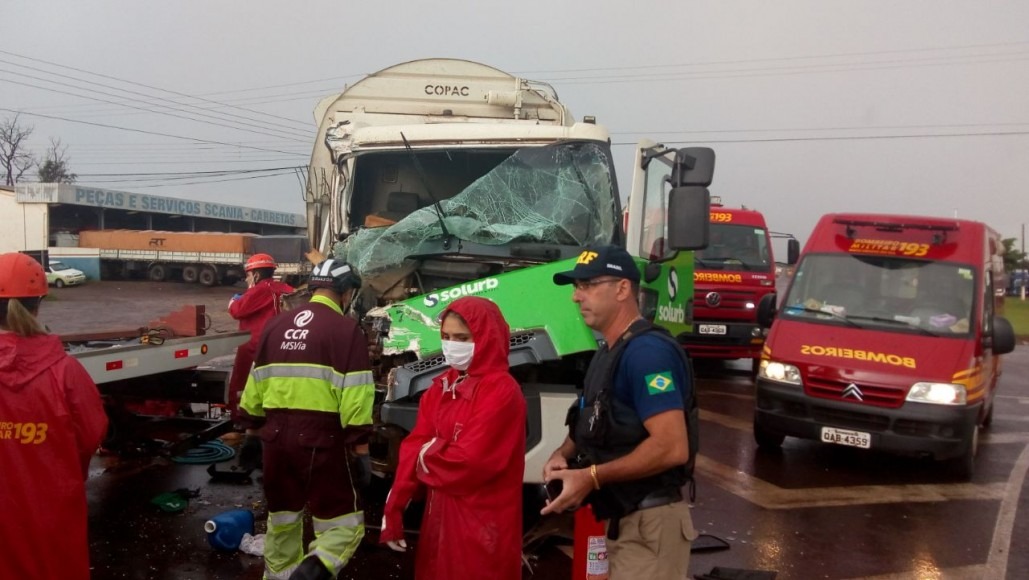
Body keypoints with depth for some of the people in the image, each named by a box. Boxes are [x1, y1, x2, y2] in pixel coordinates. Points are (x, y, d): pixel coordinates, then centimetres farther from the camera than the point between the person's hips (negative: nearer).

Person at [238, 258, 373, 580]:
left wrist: (253, 421, 28)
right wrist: (359, 436, -8)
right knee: (345, 523, 2)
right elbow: (354, 393, -14)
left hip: (278, 435, 6)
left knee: (282, 520, 23)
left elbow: (257, 381, 18)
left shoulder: (277, 324, 10)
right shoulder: (346, 329, -9)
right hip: (322, 438, -6)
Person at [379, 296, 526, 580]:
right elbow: (414, 446, 2)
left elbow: (471, 460, -24)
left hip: (481, 523, -7)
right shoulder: (441, 387, 8)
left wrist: (427, 458, -6)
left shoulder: (501, 391, -17)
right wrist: (394, 509, -6)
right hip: (440, 514, 7)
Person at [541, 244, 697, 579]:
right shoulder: (607, 352, 11)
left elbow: (672, 447, -27)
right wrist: (564, 454, 0)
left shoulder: (647, 351, -20)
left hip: (649, 523, -9)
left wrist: (592, 477, -23)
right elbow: (596, 426, 20)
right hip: (622, 519, 9)